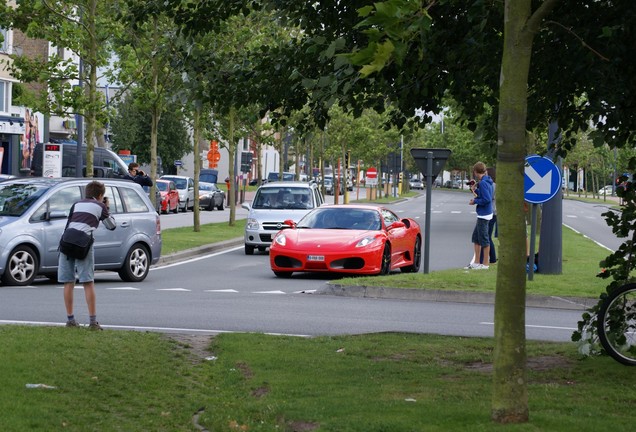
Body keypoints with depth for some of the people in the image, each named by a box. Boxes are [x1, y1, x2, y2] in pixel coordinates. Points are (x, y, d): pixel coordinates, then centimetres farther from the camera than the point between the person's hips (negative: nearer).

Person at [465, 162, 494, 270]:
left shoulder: (482, 183, -19)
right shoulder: (487, 181, 10)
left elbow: (487, 199, -24)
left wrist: (475, 201, -12)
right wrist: (475, 190, 10)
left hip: (484, 214, -10)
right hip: (482, 214, 10)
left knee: (483, 239, -2)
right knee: (476, 237, 17)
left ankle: (485, 264, 5)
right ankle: (476, 262, 23)